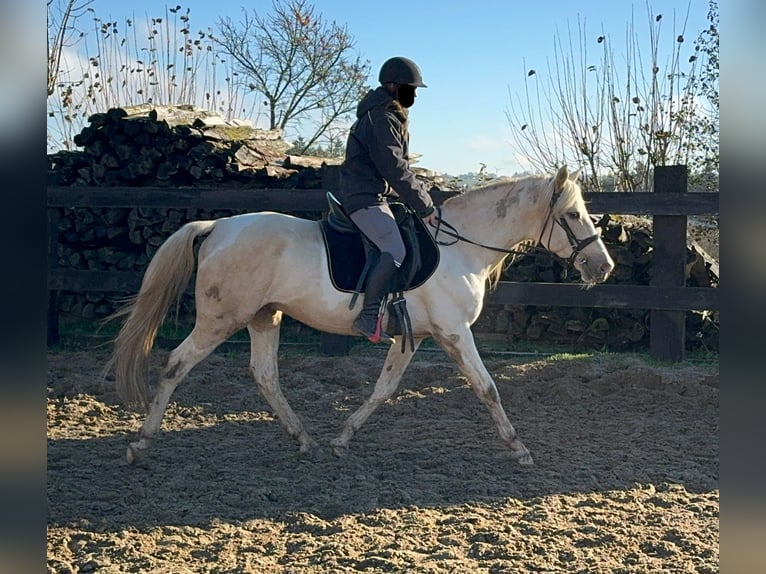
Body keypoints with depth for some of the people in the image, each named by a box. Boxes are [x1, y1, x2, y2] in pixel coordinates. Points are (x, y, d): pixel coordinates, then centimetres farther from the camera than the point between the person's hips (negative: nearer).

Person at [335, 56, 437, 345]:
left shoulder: (391, 117, 19)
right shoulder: (382, 119, -15)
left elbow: (397, 166, 22)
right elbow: (395, 170, -20)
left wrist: (421, 195, 12)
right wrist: (424, 204, -17)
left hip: (377, 194, 11)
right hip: (365, 197, -11)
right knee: (394, 251, -26)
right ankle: (369, 316, -25)